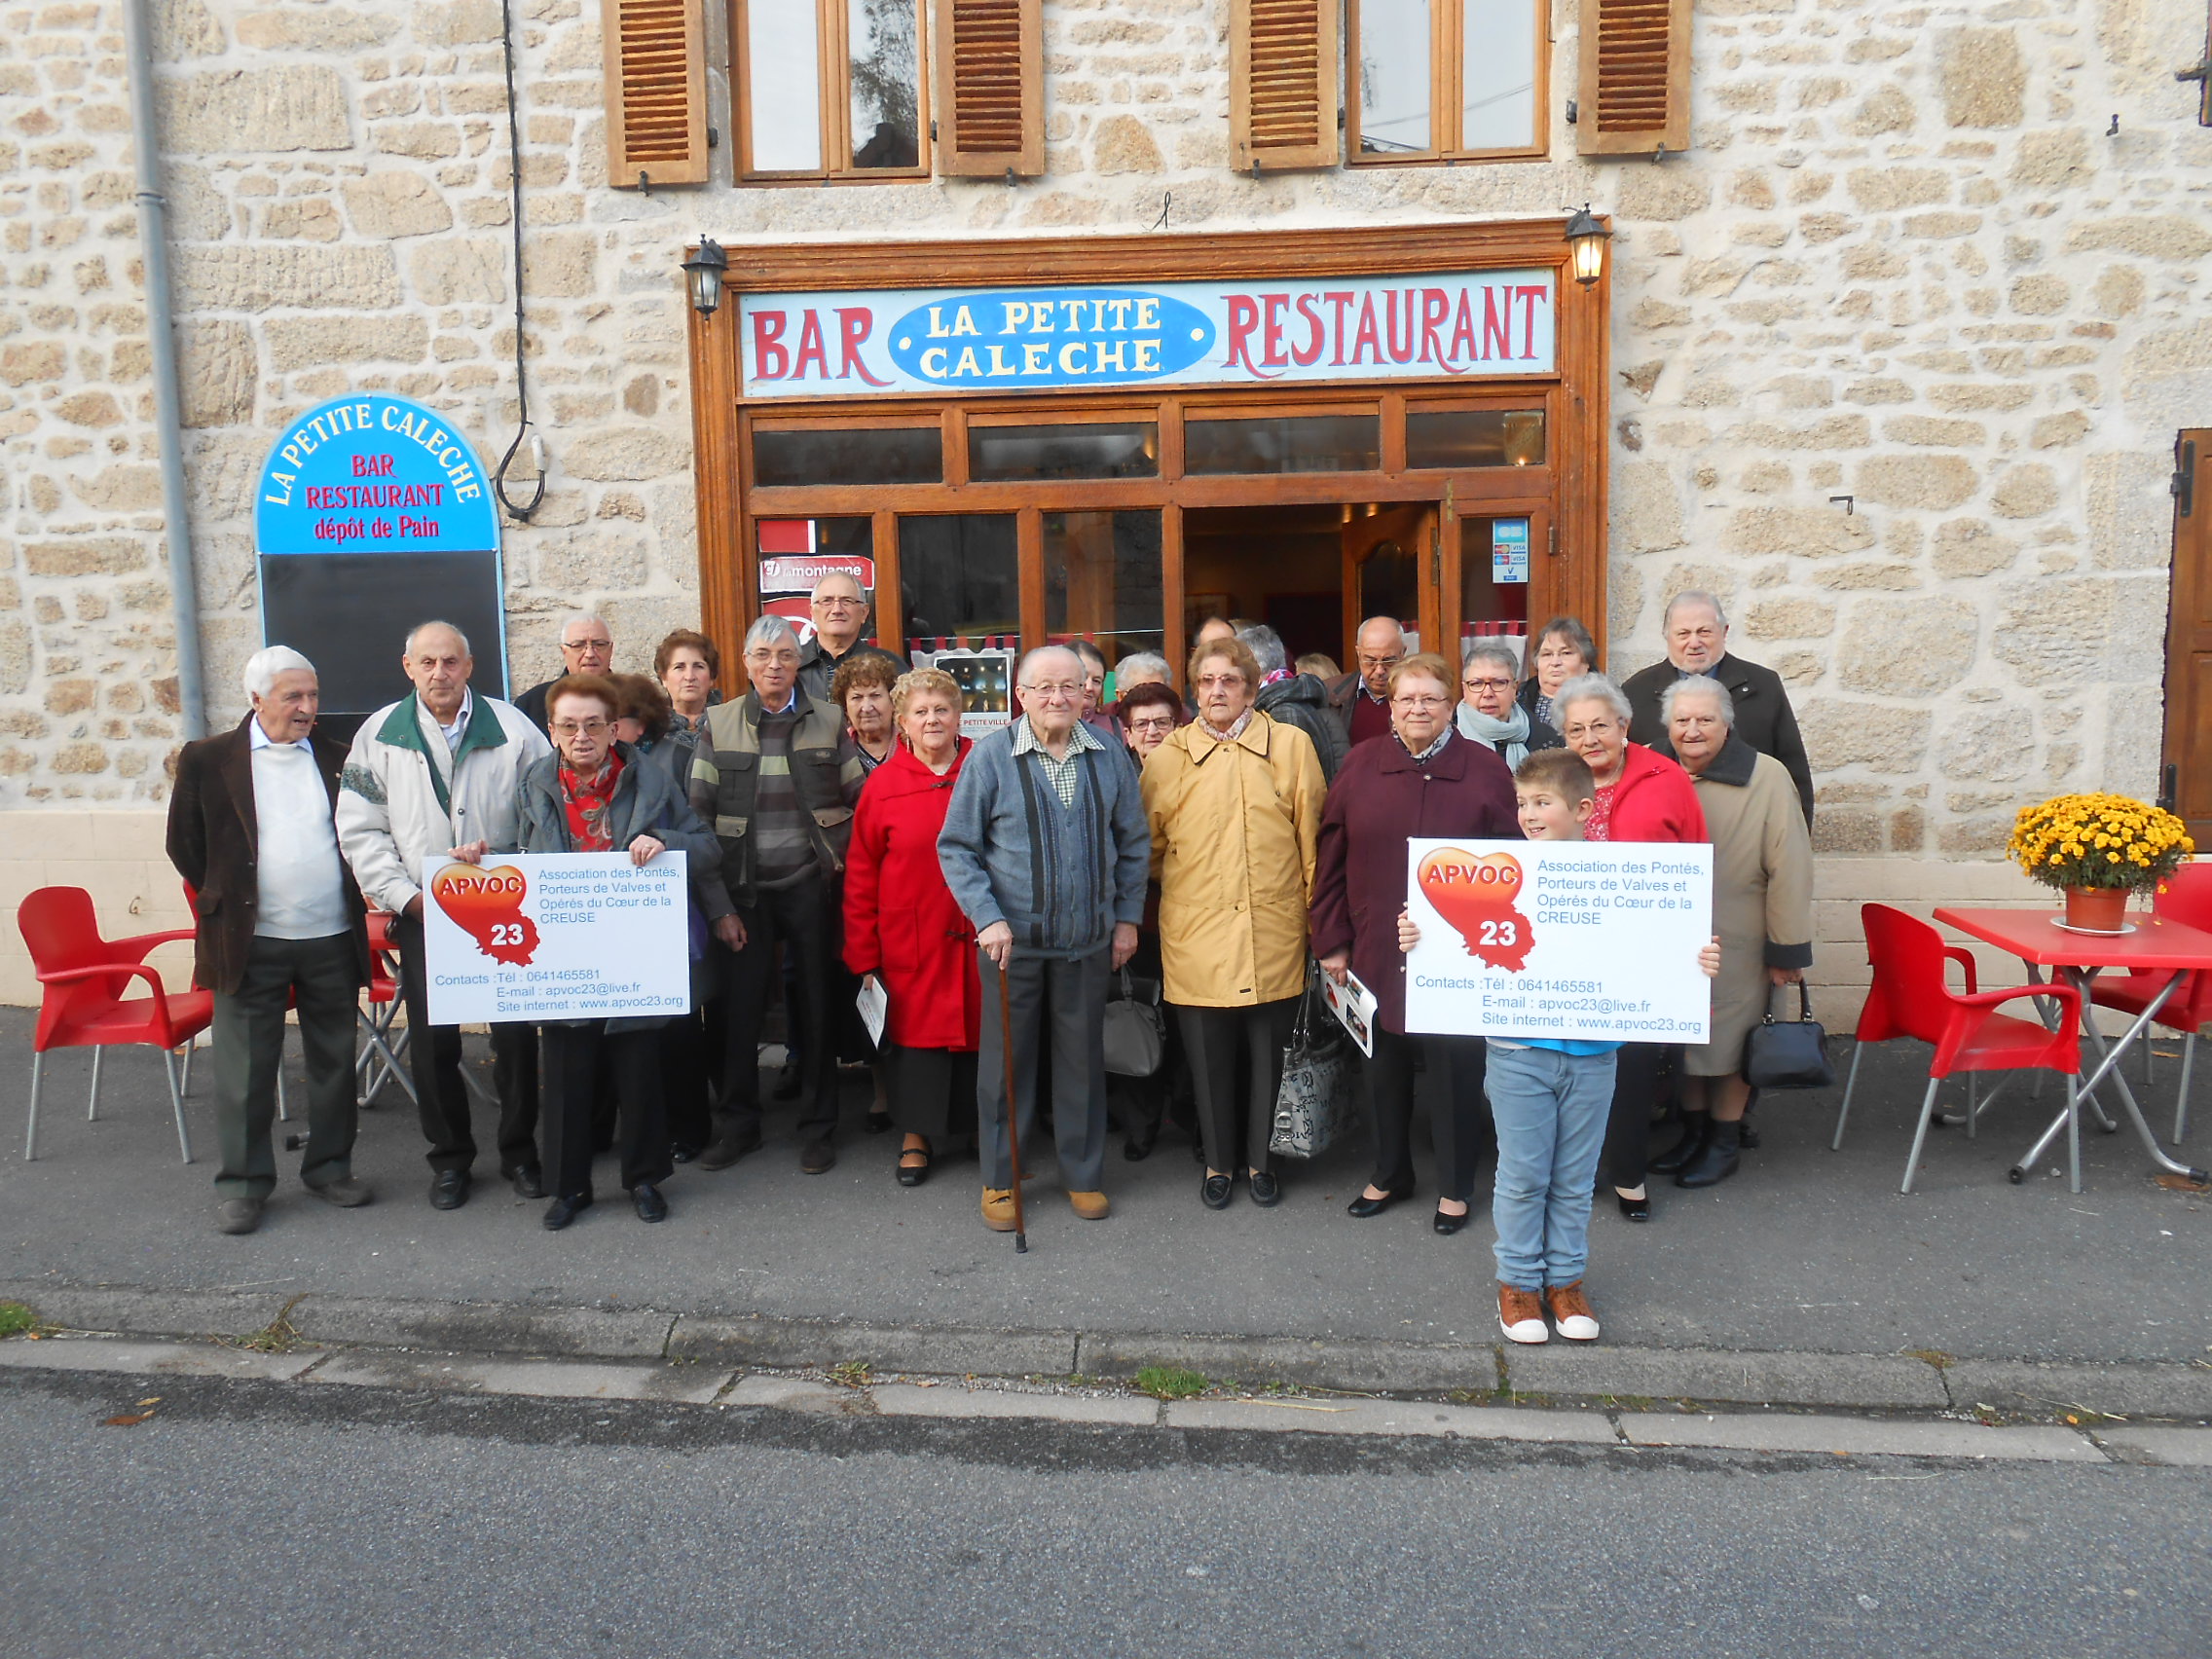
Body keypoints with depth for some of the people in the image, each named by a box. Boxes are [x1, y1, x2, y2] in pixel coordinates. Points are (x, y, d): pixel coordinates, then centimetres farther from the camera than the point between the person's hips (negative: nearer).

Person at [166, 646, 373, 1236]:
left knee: (334, 1060, 10)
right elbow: (185, 843, 6)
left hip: (333, 940, 2)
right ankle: (243, 1182, 16)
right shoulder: (208, 760, 0)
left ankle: (330, 1166, 24)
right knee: (246, 1068, 4)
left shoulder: (338, 760, 7)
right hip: (250, 941, -2)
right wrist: (222, 901, 5)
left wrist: (353, 897, 8)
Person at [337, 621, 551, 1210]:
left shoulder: (511, 727, 0)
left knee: (517, 1030, 3)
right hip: (421, 913, 1)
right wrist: (404, 895, -7)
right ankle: (451, 1157, 22)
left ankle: (519, 1150, 21)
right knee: (432, 1039, 5)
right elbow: (360, 830, 2)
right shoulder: (380, 734, 3)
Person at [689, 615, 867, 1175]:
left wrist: (843, 855, -4)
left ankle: (818, 1127, 20)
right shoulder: (718, 724, 2)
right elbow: (698, 818, -1)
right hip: (744, 891, 0)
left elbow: (862, 799, 9)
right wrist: (717, 905, -5)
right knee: (739, 1007, 5)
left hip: (811, 886, 0)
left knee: (816, 1005, 7)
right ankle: (737, 1123, 23)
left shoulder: (828, 723, 2)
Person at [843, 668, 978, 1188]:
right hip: (912, 944, -1)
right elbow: (861, 878, 0)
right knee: (917, 1030, 7)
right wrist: (863, 956, -2)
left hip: (980, 939, 1)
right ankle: (917, 1135, 24)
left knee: (979, 1025, 9)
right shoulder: (884, 785, -2)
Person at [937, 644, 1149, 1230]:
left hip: (1089, 941, 2)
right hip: (1011, 939, -2)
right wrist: (987, 919, -12)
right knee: (1006, 1059, 8)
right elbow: (957, 847, -4)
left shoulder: (1109, 758, 2)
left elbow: (1133, 844, 11)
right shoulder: (990, 757, -6)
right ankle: (999, 1181, 24)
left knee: (1083, 1057, 12)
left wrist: (1127, 917, 8)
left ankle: (1083, 1175, 29)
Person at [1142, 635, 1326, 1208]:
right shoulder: (1166, 757, 3)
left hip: (1273, 935, 0)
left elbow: (1312, 837, 5)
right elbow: (1147, 847, 12)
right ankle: (1219, 1161, 29)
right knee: (1209, 1058, 8)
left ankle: (1259, 1158, 30)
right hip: (1196, 938, 0)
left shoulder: (1291, 745, 2)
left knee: (1267, 1053, 10)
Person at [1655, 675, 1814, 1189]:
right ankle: (1693, 1134, 32)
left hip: (1737, 945, -4)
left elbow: (1788, 868, -13)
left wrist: (1786, 950, -13)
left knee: (1728, 1039, 7)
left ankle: (1723, 1143, 24)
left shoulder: (1765, 777, -14)